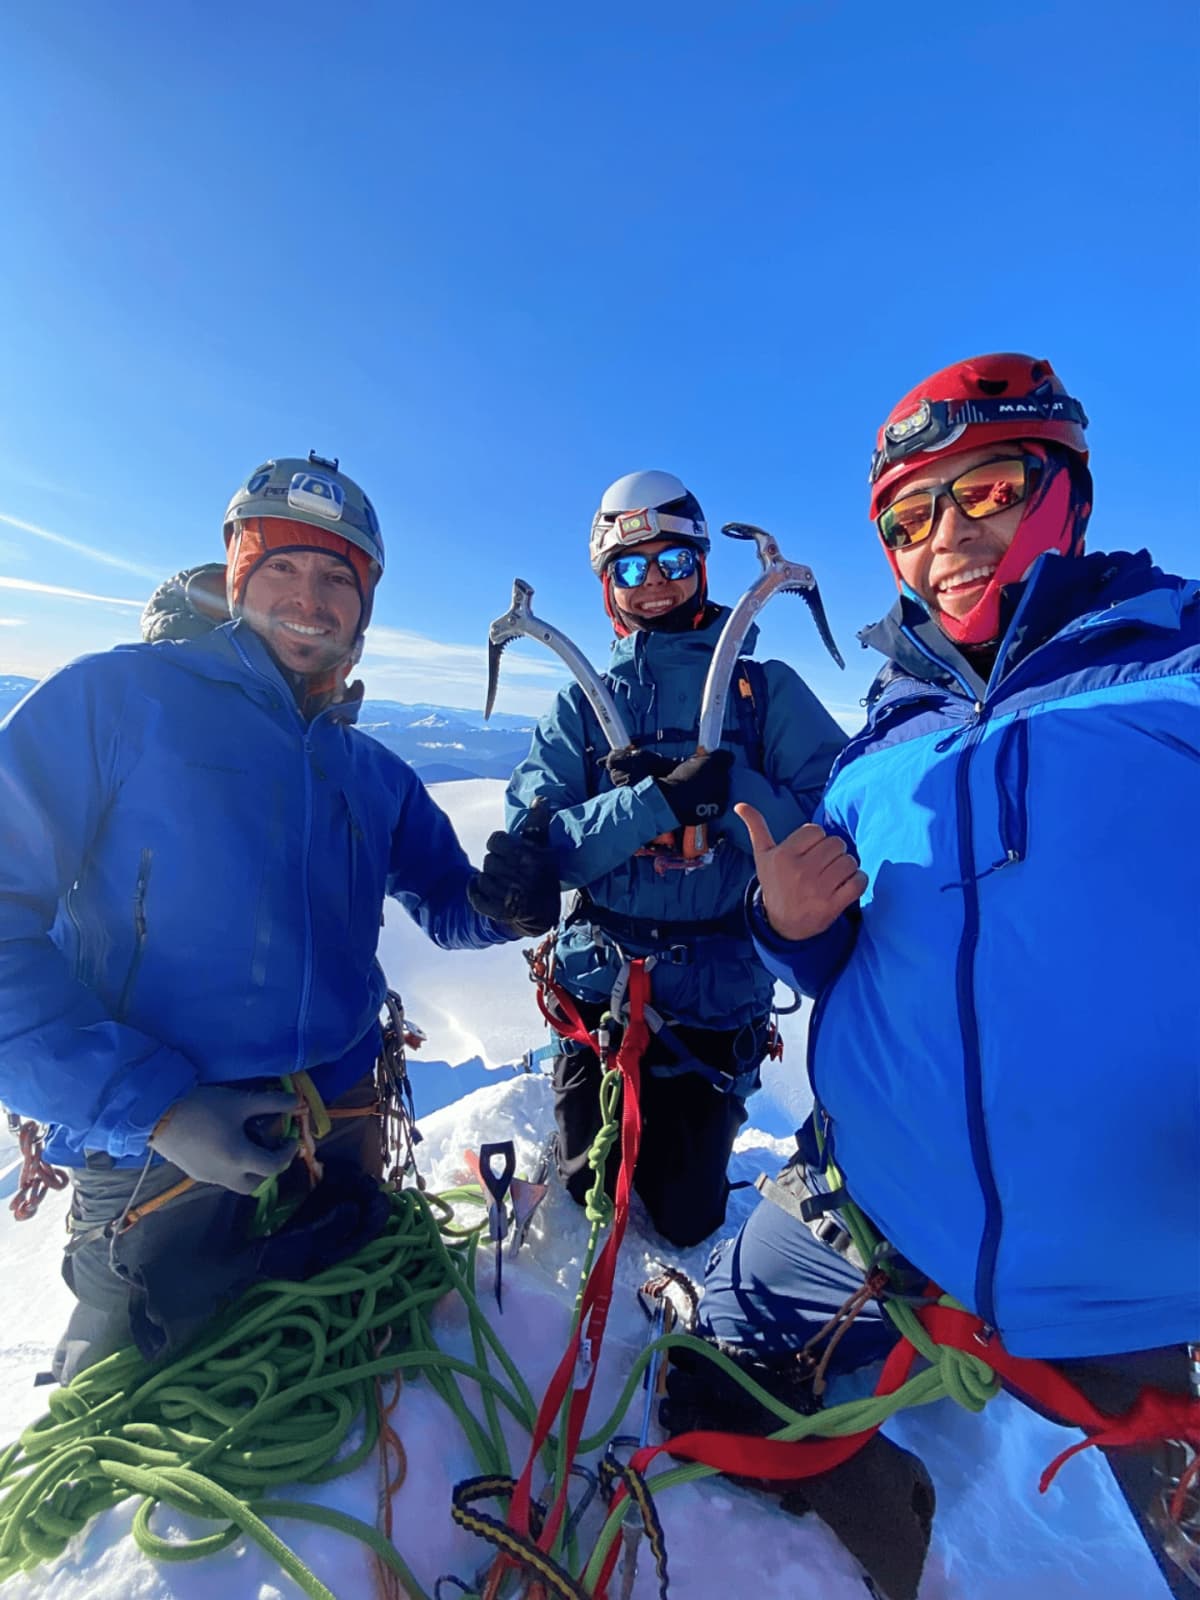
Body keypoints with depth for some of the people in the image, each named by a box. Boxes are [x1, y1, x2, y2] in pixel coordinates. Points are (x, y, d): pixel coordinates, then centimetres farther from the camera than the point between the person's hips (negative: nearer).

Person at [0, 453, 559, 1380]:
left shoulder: (375, 776, 5)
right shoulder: (116, 698, -9)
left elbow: (448, 904, 13)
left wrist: (503, 903, -11)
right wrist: (149, 1104, -22)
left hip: (340, 1151, 5)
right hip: (161, 1162, -4)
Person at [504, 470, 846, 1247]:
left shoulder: (768, 689, -3)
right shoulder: (582, 704, 1)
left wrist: (727, 786, -26)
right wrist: (663, 797, -25)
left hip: (718, 1004, -1)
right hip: (599, 992, 1)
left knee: (684, 1222, 17)